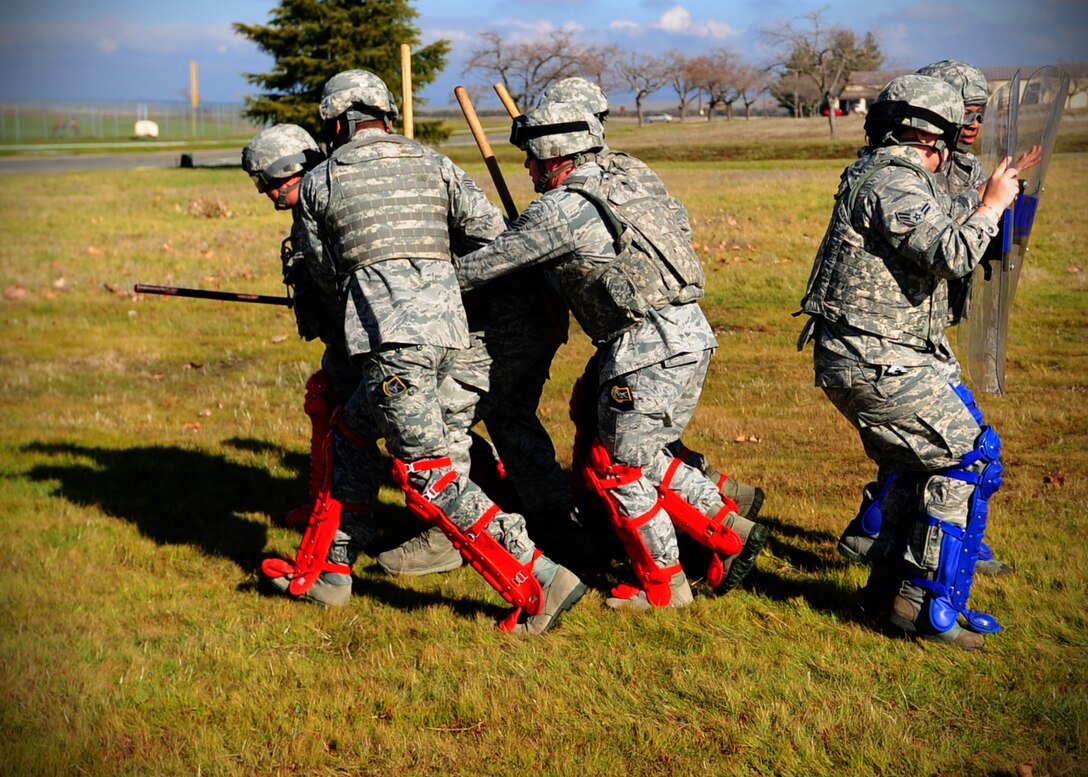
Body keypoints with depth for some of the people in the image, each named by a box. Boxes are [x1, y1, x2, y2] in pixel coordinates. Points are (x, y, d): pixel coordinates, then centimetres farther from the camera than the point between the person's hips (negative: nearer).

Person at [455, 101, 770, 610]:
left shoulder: (559, 209, -9)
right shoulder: (621, 190, 16)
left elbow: (487, 264, -3)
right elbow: (678, 217, 31)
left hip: (650, 350, -9)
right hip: (689, 336, 9)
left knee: (616, 468, 6)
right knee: (642, 456, 21)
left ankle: (663, 585, 15)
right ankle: (729, 530, 19)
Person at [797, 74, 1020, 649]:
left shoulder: (874, 174, 16)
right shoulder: (894, 186, -16)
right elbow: (952, 256, -25)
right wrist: (992, 204, -11)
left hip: (868, 363, 11)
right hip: (876, 365, -11)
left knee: (922, 467, 19)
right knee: (969, 458, -7)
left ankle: (889, 582, 24)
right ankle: (925, 601, -4)